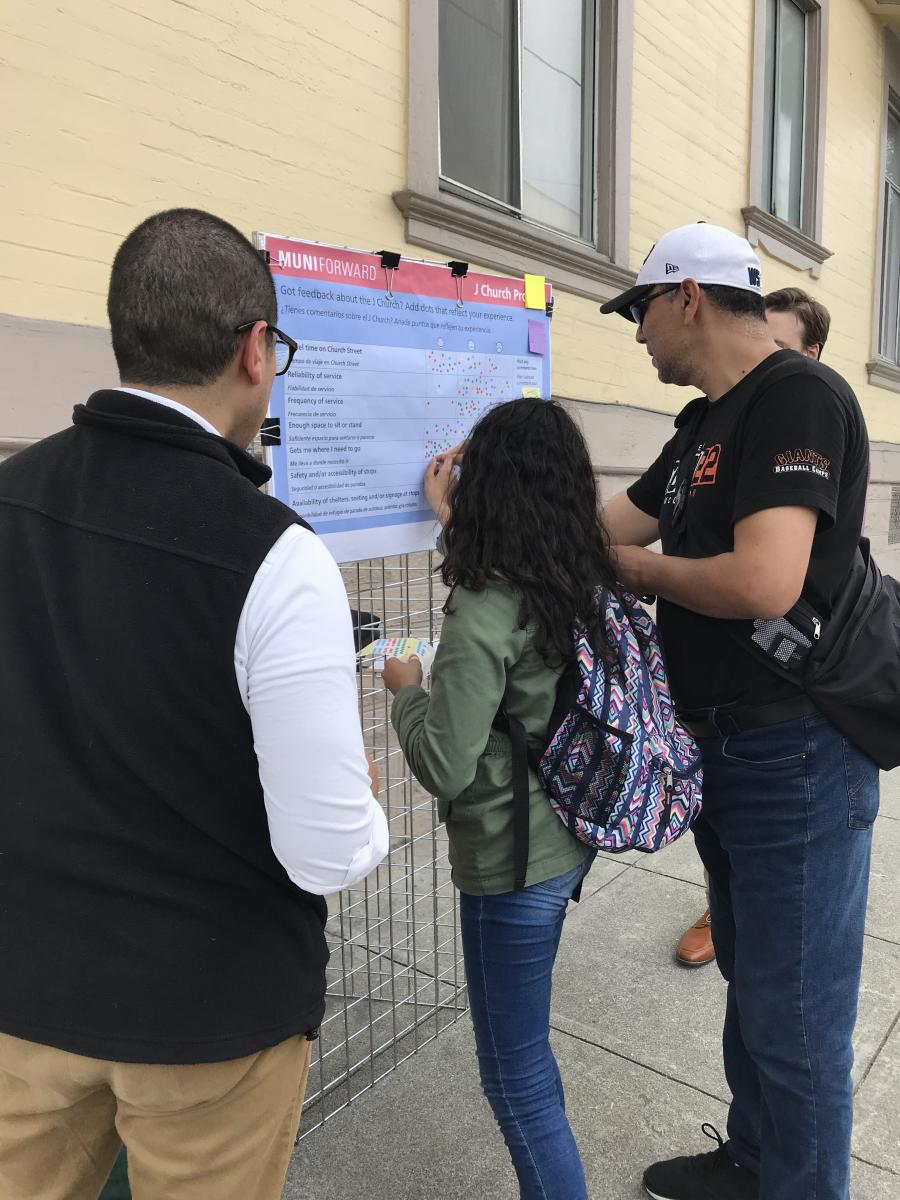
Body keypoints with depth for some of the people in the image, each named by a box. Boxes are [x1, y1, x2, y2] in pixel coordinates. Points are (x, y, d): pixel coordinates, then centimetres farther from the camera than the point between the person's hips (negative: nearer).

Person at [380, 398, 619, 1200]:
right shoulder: (588, 583, -2)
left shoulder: (482, 611, -24)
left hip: (513, 863, -8)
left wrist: (406, 689, -5)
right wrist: (452, 524, 26)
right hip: (571, 839, 8)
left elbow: (444, 768, -24)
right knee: (526, 1052, 28)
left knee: (515, 1077, 12)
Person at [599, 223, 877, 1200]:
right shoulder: (703, 424, 12)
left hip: (795, 758, -9)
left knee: (795, 1019, 7)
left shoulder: (798, 396, -16)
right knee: (749, 983, 24)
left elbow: (764, 583, -29)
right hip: (721, 748, 9)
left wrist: (639, 568, -12)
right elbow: (595, 531, 15)